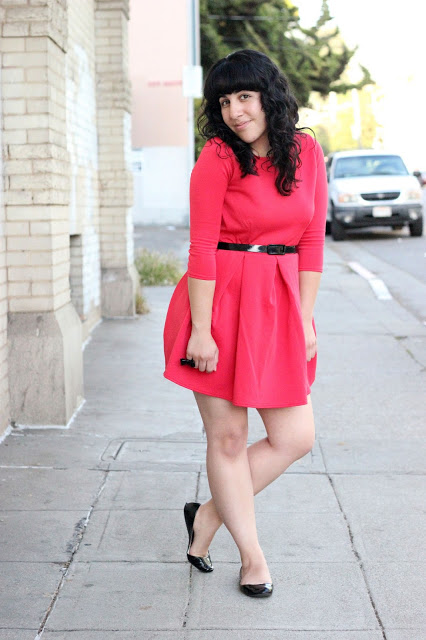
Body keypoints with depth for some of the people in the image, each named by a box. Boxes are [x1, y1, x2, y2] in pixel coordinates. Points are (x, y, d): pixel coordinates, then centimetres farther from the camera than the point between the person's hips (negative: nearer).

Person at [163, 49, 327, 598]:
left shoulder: (306, 152, 4)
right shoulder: (218, 157, -8)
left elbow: (312, 241, 6)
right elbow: (202, 247, -11)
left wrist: (304, 320, 2)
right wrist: (202, 330, -14)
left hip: (279, 305, 5)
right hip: (221, 301, -5)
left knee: (295, 438, 4)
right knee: (228, 437, 3)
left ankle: (207, 516, 22)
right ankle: (252, 556, 21)